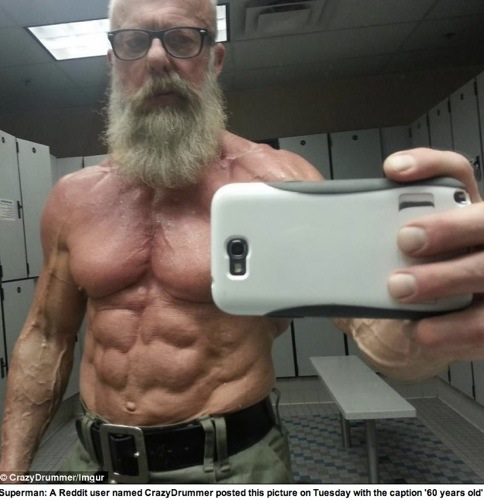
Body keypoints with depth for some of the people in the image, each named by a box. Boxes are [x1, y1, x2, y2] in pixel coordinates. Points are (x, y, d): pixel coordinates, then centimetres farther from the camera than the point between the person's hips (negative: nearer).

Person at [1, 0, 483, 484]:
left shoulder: (276, 178, -14)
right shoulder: (73, 197, -2)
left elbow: (370, 325, -20)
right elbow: (45, 339, 6)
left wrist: (429, 324, -42)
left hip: (232, 462, -3)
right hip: (97, 461, 4)